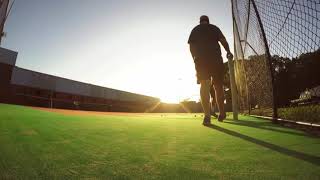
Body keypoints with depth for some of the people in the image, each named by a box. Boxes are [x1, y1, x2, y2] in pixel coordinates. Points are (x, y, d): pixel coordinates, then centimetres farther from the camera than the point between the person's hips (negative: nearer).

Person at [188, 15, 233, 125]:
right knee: (218, 86, 8)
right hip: (215, 58, 0)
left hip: (201, 59, 0)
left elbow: (191, 46, 8)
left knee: (204, 86, -5)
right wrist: (228, 52, 11)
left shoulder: (195, 30, 19)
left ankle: (207, 116, -16)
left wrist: (195, 59, 10)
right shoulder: (214, 28, 18)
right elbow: (223, 40, 3)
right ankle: (221, 113, 17)